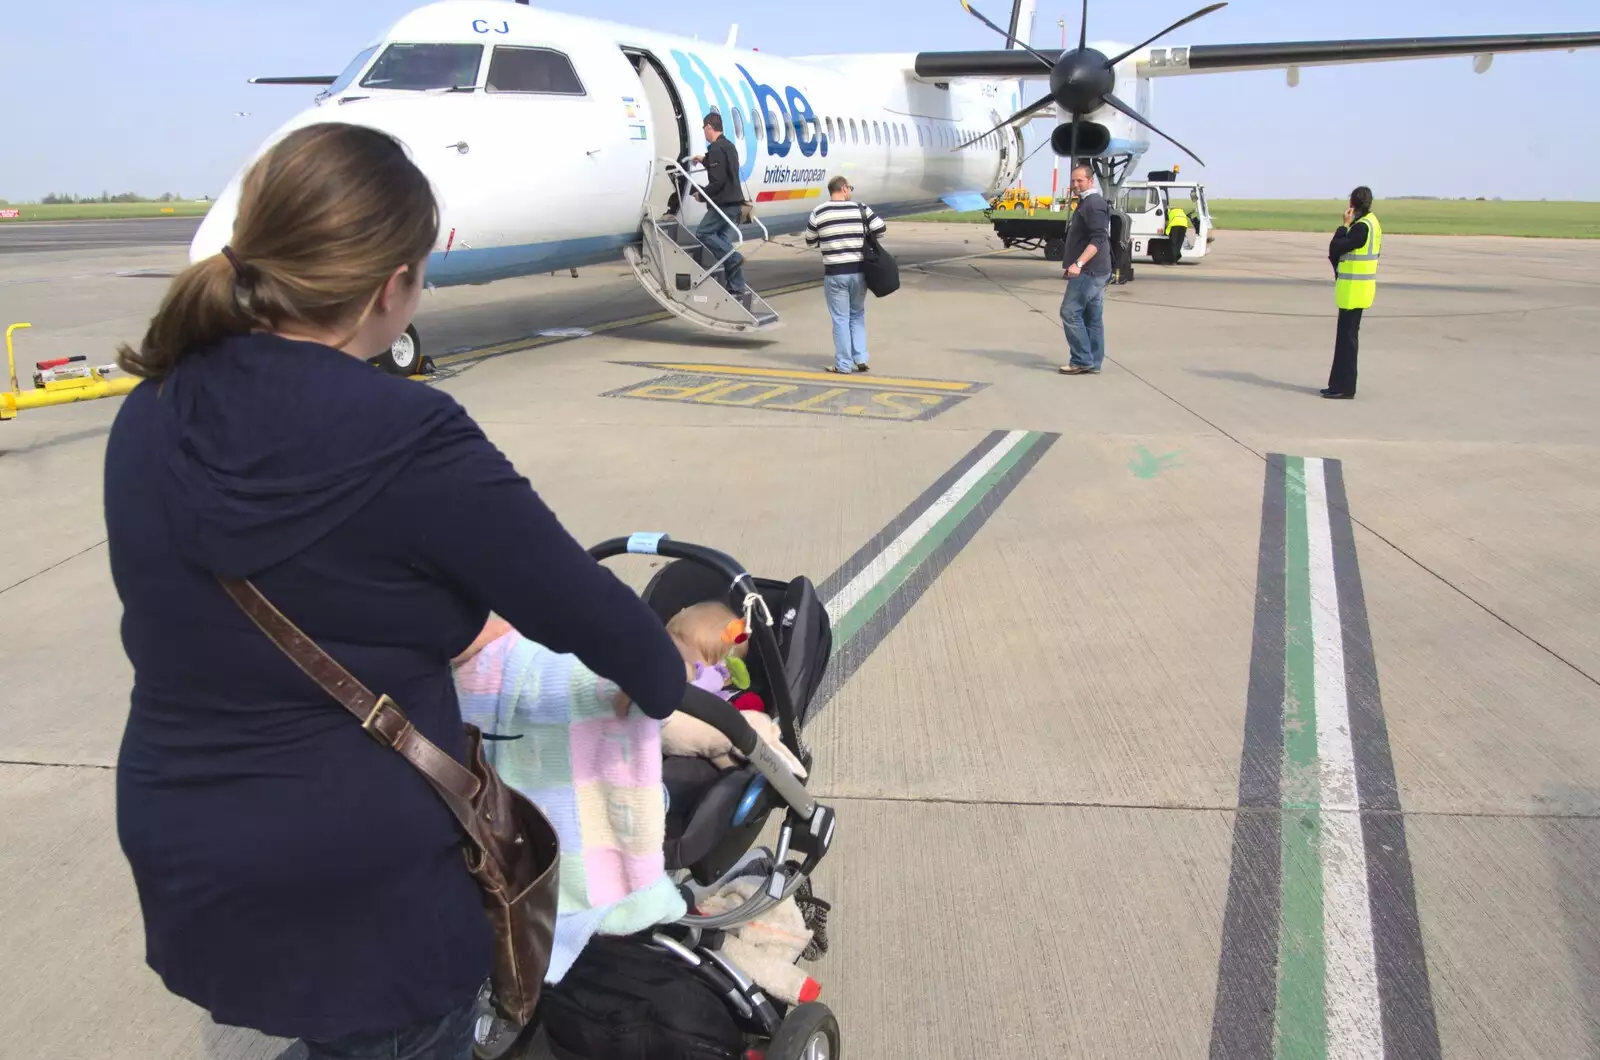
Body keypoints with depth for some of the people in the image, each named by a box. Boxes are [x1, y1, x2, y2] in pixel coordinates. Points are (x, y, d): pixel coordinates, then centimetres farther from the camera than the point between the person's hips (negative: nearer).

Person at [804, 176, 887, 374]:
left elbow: (810, 241, 6)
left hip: (834, 273, -2)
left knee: (841, 318, 4)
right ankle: (861, 359, 14)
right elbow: (881, 229, 1)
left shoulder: (819, 213, -4)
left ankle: (843, 365, 6)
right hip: (858, 271, 2)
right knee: (857, 315, 17)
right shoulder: (861, 209, -3)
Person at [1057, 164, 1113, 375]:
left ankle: (1082, 361, -9)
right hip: (1094, 271, 10)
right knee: (1092, 317, 9)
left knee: (1070, 312, -11)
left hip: (1088, 271, -10)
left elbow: (1098, 239, -24)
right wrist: (1078, 264, 31)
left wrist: (1078, 263, -33)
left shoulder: (1094, 204, -13)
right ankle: (1093, 363, 10)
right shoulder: (1086, 203, 19)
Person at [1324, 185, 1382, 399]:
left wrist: (1345, 225, -11)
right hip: (1358, 286, 10)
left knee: (1347, 337, -6)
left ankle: (1344, 387, -2)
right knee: (1346, 336, 14)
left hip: (1353, 287, -10)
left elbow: (1335, 248, -18)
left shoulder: (1362, 226, -18)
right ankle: (1339, 383, 20)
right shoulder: (1371, 222, 13)